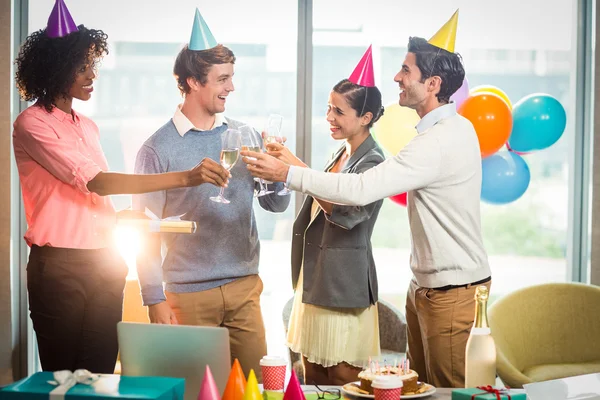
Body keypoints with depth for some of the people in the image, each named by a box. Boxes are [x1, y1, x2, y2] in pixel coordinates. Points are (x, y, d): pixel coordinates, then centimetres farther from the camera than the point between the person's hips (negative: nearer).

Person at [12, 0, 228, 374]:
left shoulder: (88, 126, 15)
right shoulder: (32, 125, -8)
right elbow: (95, 182, -18)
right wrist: (184, 178, -24)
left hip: (104, 264, 6)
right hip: (59, 267, -6)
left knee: (101, 373, 7)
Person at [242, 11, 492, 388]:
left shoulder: (440, 141, -24)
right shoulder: (453, 128, 10)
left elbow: (361, 189, -29)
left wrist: (287, 173, -24)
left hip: (452, 292, -10)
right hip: (427, 285, 10)